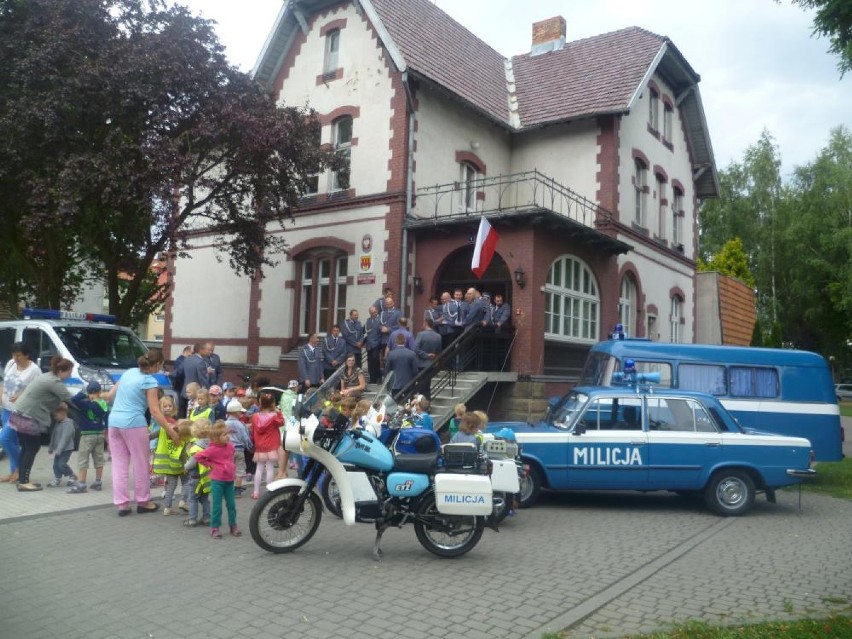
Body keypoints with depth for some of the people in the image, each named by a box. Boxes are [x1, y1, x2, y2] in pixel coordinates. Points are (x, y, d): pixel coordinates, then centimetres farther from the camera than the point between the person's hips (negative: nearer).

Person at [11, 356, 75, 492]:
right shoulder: (54, 382, -17)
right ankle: (24, 482, -1)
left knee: (27, 448, 15)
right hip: (28, 418, -10)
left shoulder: (47, 377, 14)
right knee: (32, 449, -3)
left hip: (22, 415, 10)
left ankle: (22, 480, 20)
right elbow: (70, 399, -18)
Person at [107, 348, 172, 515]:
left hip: (114, 421, 7)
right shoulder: (150, 381, -8)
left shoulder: (128, 372, 12)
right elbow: (155, 411, -13)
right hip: (134, 424, -7)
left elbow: (110, 396, 18)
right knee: (140, 464, 8)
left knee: (119, 464, 9)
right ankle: (143, 502, 17)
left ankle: (122, 503, 12)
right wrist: (170, 430, -12)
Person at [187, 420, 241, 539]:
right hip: (217, 481, -5)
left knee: (231, 504, 9)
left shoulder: (230, 446, 3)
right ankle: (214, 527, 11)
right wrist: (210, 464, -8)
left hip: (229, 480, 5)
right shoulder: (212, 449, -15)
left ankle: (233, 525, 21)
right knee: (217, 505, 0)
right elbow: (197, 457, -12)